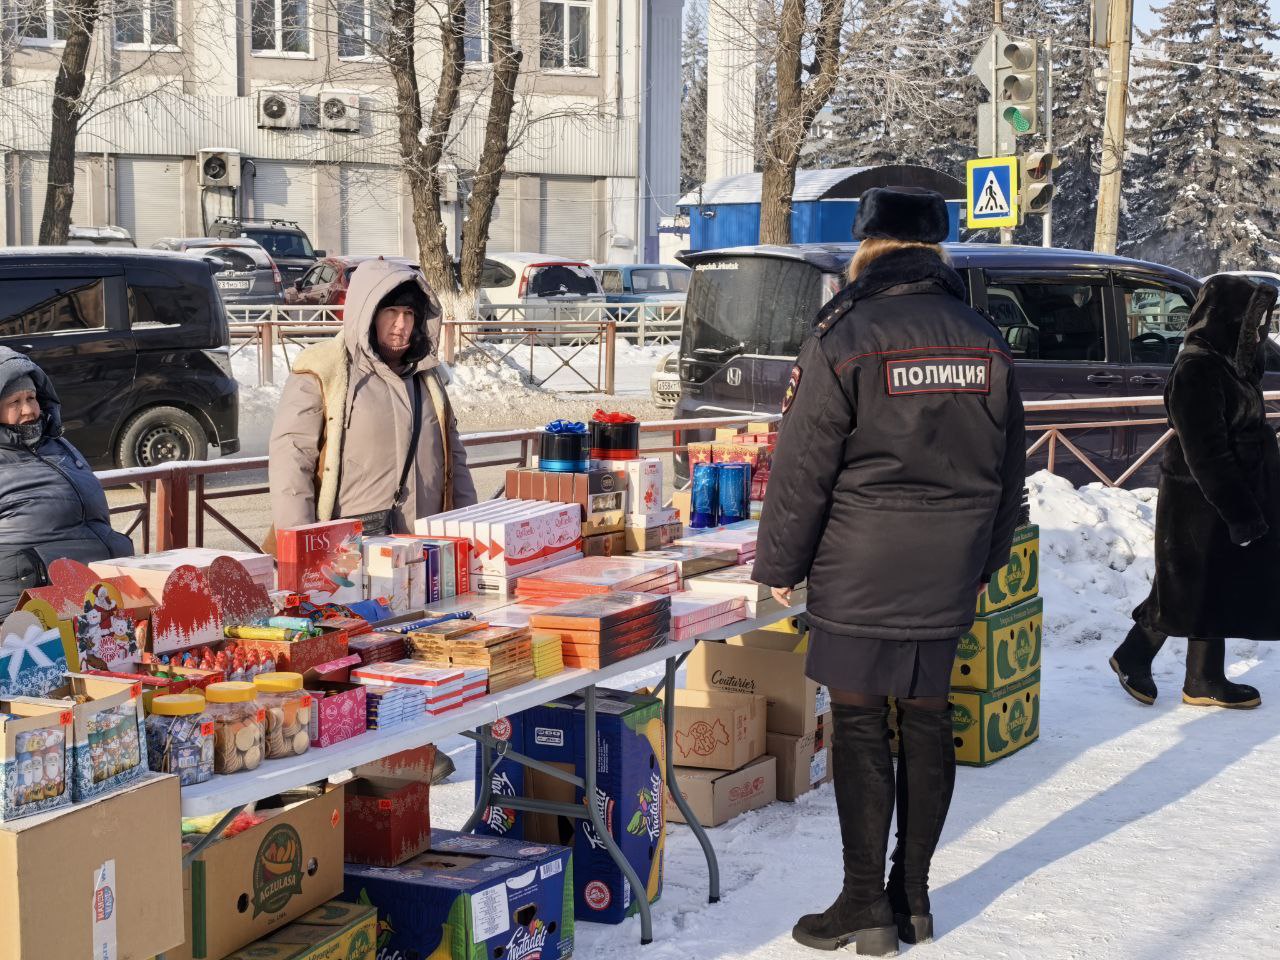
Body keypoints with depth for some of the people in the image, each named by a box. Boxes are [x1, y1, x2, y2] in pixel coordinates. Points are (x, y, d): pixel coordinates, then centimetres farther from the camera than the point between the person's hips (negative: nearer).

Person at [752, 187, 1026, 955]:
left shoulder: (846, 338, -10)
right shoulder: (986, 342, 7)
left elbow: (803, 467, -8)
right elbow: (1009, 467, 15)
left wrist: (780, 565, 2)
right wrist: (988, 558, 25)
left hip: (861, 574, -5)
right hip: (950, 575, 5)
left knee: (860, 725, 1)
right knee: (928, 720, 11)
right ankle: (913, 897, 19)